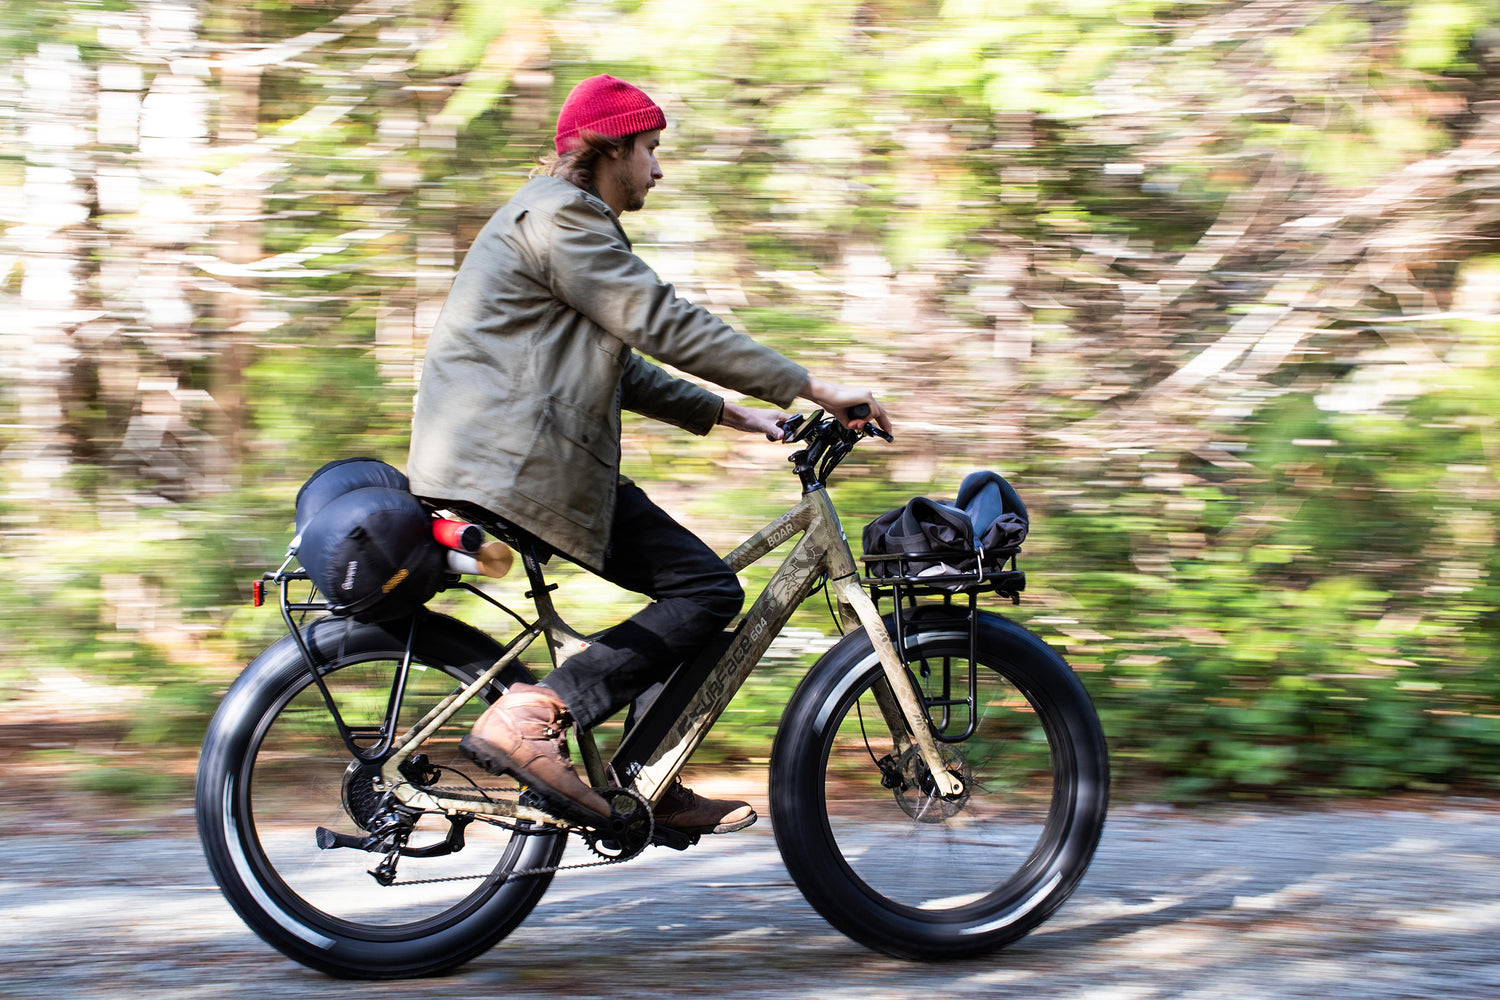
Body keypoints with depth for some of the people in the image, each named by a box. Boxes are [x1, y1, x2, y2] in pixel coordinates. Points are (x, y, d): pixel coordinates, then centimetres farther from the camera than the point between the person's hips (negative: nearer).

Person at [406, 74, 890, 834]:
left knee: (693, 584, 14)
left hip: (509, 451, 11)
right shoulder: (561, 215, -9)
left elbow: (619, 365, 26)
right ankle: (529, 717, -20)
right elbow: (666, 327, -16)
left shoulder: (560, 217, 25)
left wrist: (729, 415, 19)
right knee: (707, 591, -12)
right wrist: (812, 389, -15)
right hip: (519, 459, -11)